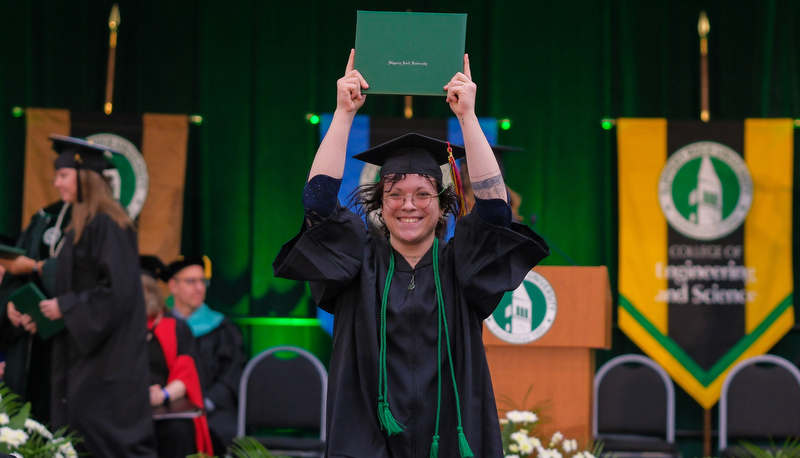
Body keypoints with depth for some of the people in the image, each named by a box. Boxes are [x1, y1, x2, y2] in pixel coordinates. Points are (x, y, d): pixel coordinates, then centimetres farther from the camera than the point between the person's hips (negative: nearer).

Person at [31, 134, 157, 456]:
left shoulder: (107, 225, -14)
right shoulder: (81, 226, 15)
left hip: (107, 355, -10)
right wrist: (42, 315, 11)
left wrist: (65, 307, -14)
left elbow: (116, 290, -21)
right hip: (84, 351, 10)